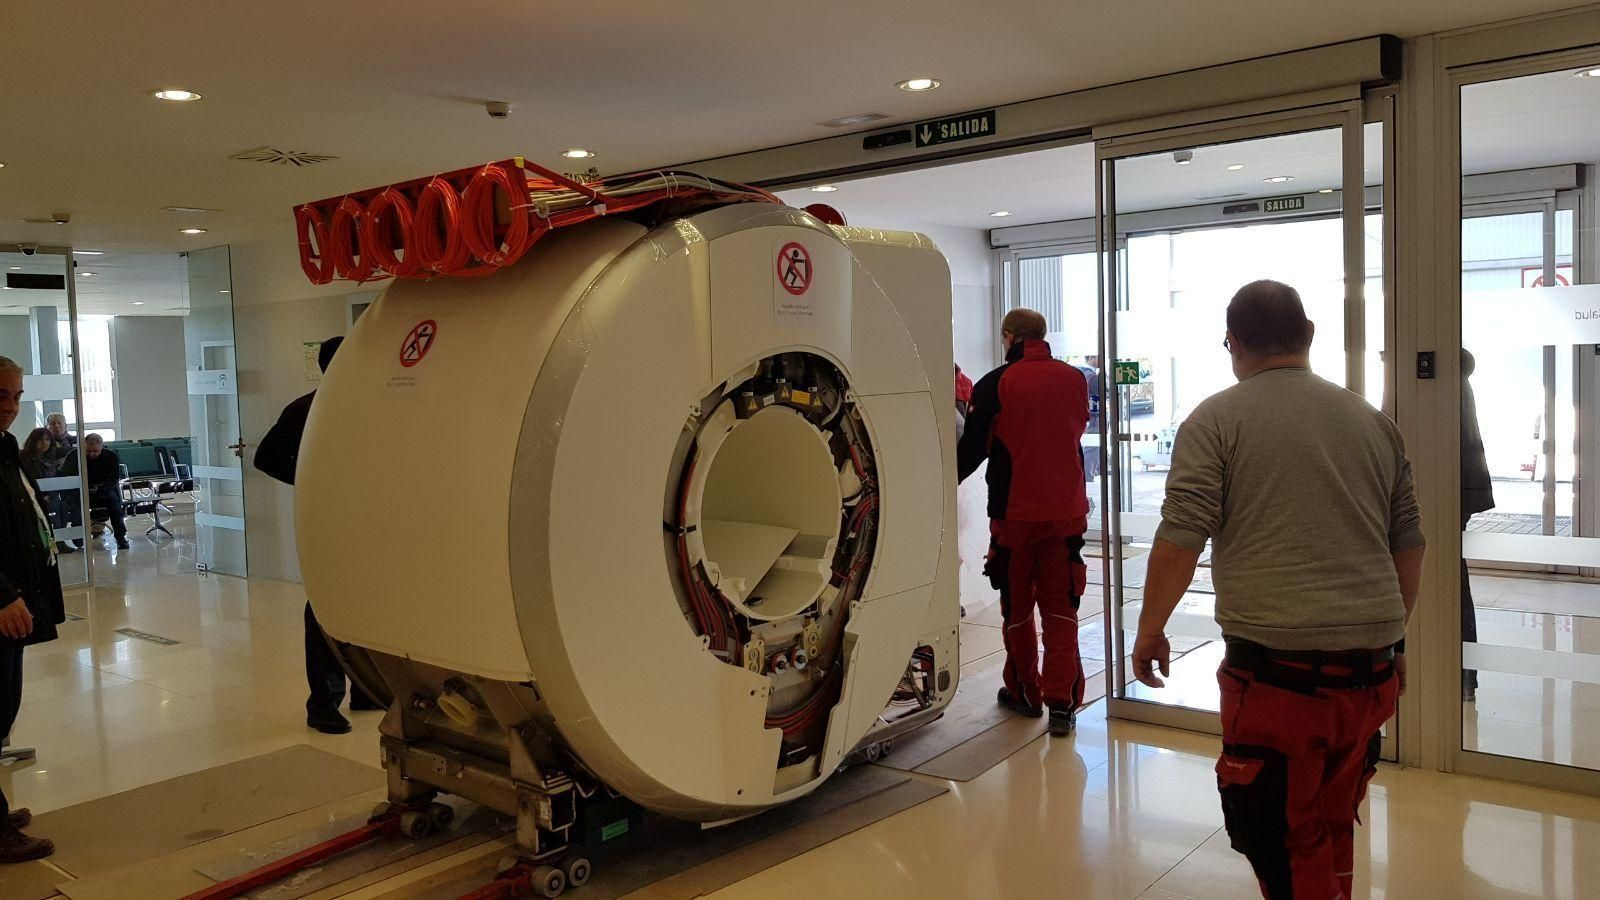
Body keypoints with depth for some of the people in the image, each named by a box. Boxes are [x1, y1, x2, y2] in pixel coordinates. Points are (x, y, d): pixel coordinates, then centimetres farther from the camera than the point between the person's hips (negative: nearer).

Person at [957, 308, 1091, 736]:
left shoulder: (995, 384, -10)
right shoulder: (1075, 379, 2)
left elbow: (972, 448, -6)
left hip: (1014, 512, -3)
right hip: (1067, 508, 3)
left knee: (1017, 608, 12)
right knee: (1061, 608, 7)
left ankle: (1024, 693, 23)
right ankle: (1062, 701, 2)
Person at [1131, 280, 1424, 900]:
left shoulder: (1217, 420, -4)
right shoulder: (1374, 423, 13)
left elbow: (1180, 539, -10)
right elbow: (1408, 544, 18)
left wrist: (1150, 630, 1)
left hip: (1276, 667, -6)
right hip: (1372, 664, 6)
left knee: (1285, 843, 4)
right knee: (1334, 826, 22)